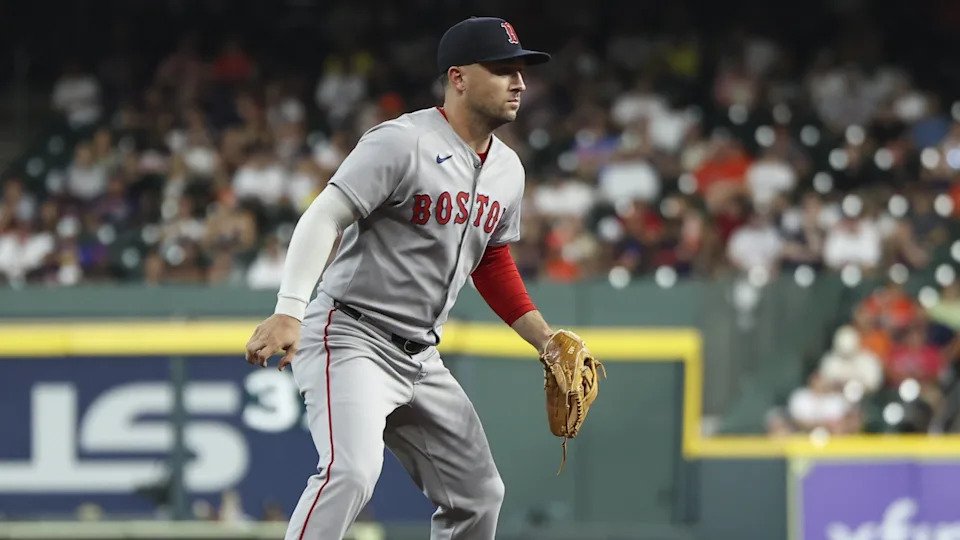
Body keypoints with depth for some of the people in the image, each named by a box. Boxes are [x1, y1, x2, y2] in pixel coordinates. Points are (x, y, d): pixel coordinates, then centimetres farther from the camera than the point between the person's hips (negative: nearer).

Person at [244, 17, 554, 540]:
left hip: (421, 358, 9)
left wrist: (549, 342, 17)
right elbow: (323, 217, -23)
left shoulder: (507, 168, 11)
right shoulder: (402, 142, -15)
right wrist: (288, 313, -36)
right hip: (351, 337, -9)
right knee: (352, 470, -30)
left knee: (478, 495, 11)